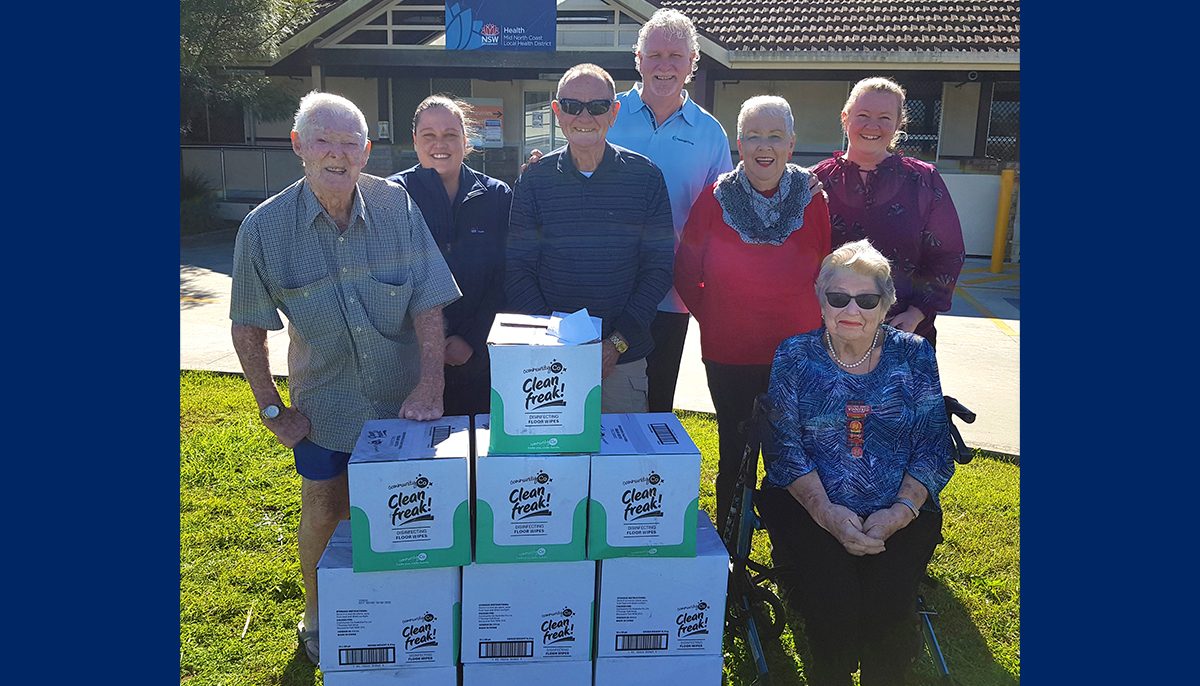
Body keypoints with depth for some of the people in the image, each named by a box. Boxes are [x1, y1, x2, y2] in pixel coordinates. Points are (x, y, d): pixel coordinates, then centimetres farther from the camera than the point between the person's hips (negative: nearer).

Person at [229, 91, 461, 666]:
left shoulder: (397, 206, -12)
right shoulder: (264, 227, -12)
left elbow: (427, 301, -11)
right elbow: (248, 328, -3)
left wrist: (430, 383, -19)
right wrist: (272, 408, -4)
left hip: (404, 401, 1)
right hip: (324, 404, 0)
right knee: (325, 511, 12)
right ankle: (317, 618, 38)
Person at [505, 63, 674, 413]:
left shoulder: (646, 176, -1)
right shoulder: (534, 179, 0)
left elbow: (659, 268, -2)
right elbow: (517, 272, -2)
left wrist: (617, 342, -11)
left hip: (623, 358, 0)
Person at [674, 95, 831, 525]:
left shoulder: (813, 202, -3)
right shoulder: (715, 199, -4)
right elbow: (686, 272, 4)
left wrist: (814, 325, 3)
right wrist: (710, 317, 3)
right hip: (728, 354, 0)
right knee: (735, 449, 12)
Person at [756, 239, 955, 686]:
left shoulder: (913, 356, 6)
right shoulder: (795, 356, 3)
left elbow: (933, 446, 3)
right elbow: (785, 446, -3)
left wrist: (901, 510, -12)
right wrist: (827, 512, -16)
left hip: (900, 513, 1)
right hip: (808, 506, -1)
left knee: (888, 606, -22)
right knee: (833, 601, -23)